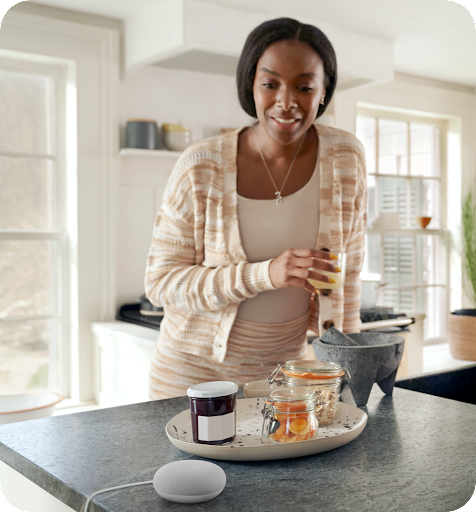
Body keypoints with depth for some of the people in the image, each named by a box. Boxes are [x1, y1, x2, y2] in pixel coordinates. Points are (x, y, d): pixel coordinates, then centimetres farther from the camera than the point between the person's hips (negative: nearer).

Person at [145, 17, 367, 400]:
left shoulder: (345, 158, -9)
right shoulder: (200, 168, -16)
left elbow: (347, 272, 2)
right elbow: (161, 282, -14)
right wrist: (266, 274, -27)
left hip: (288, 364, 2)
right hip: (197, 368, -1)